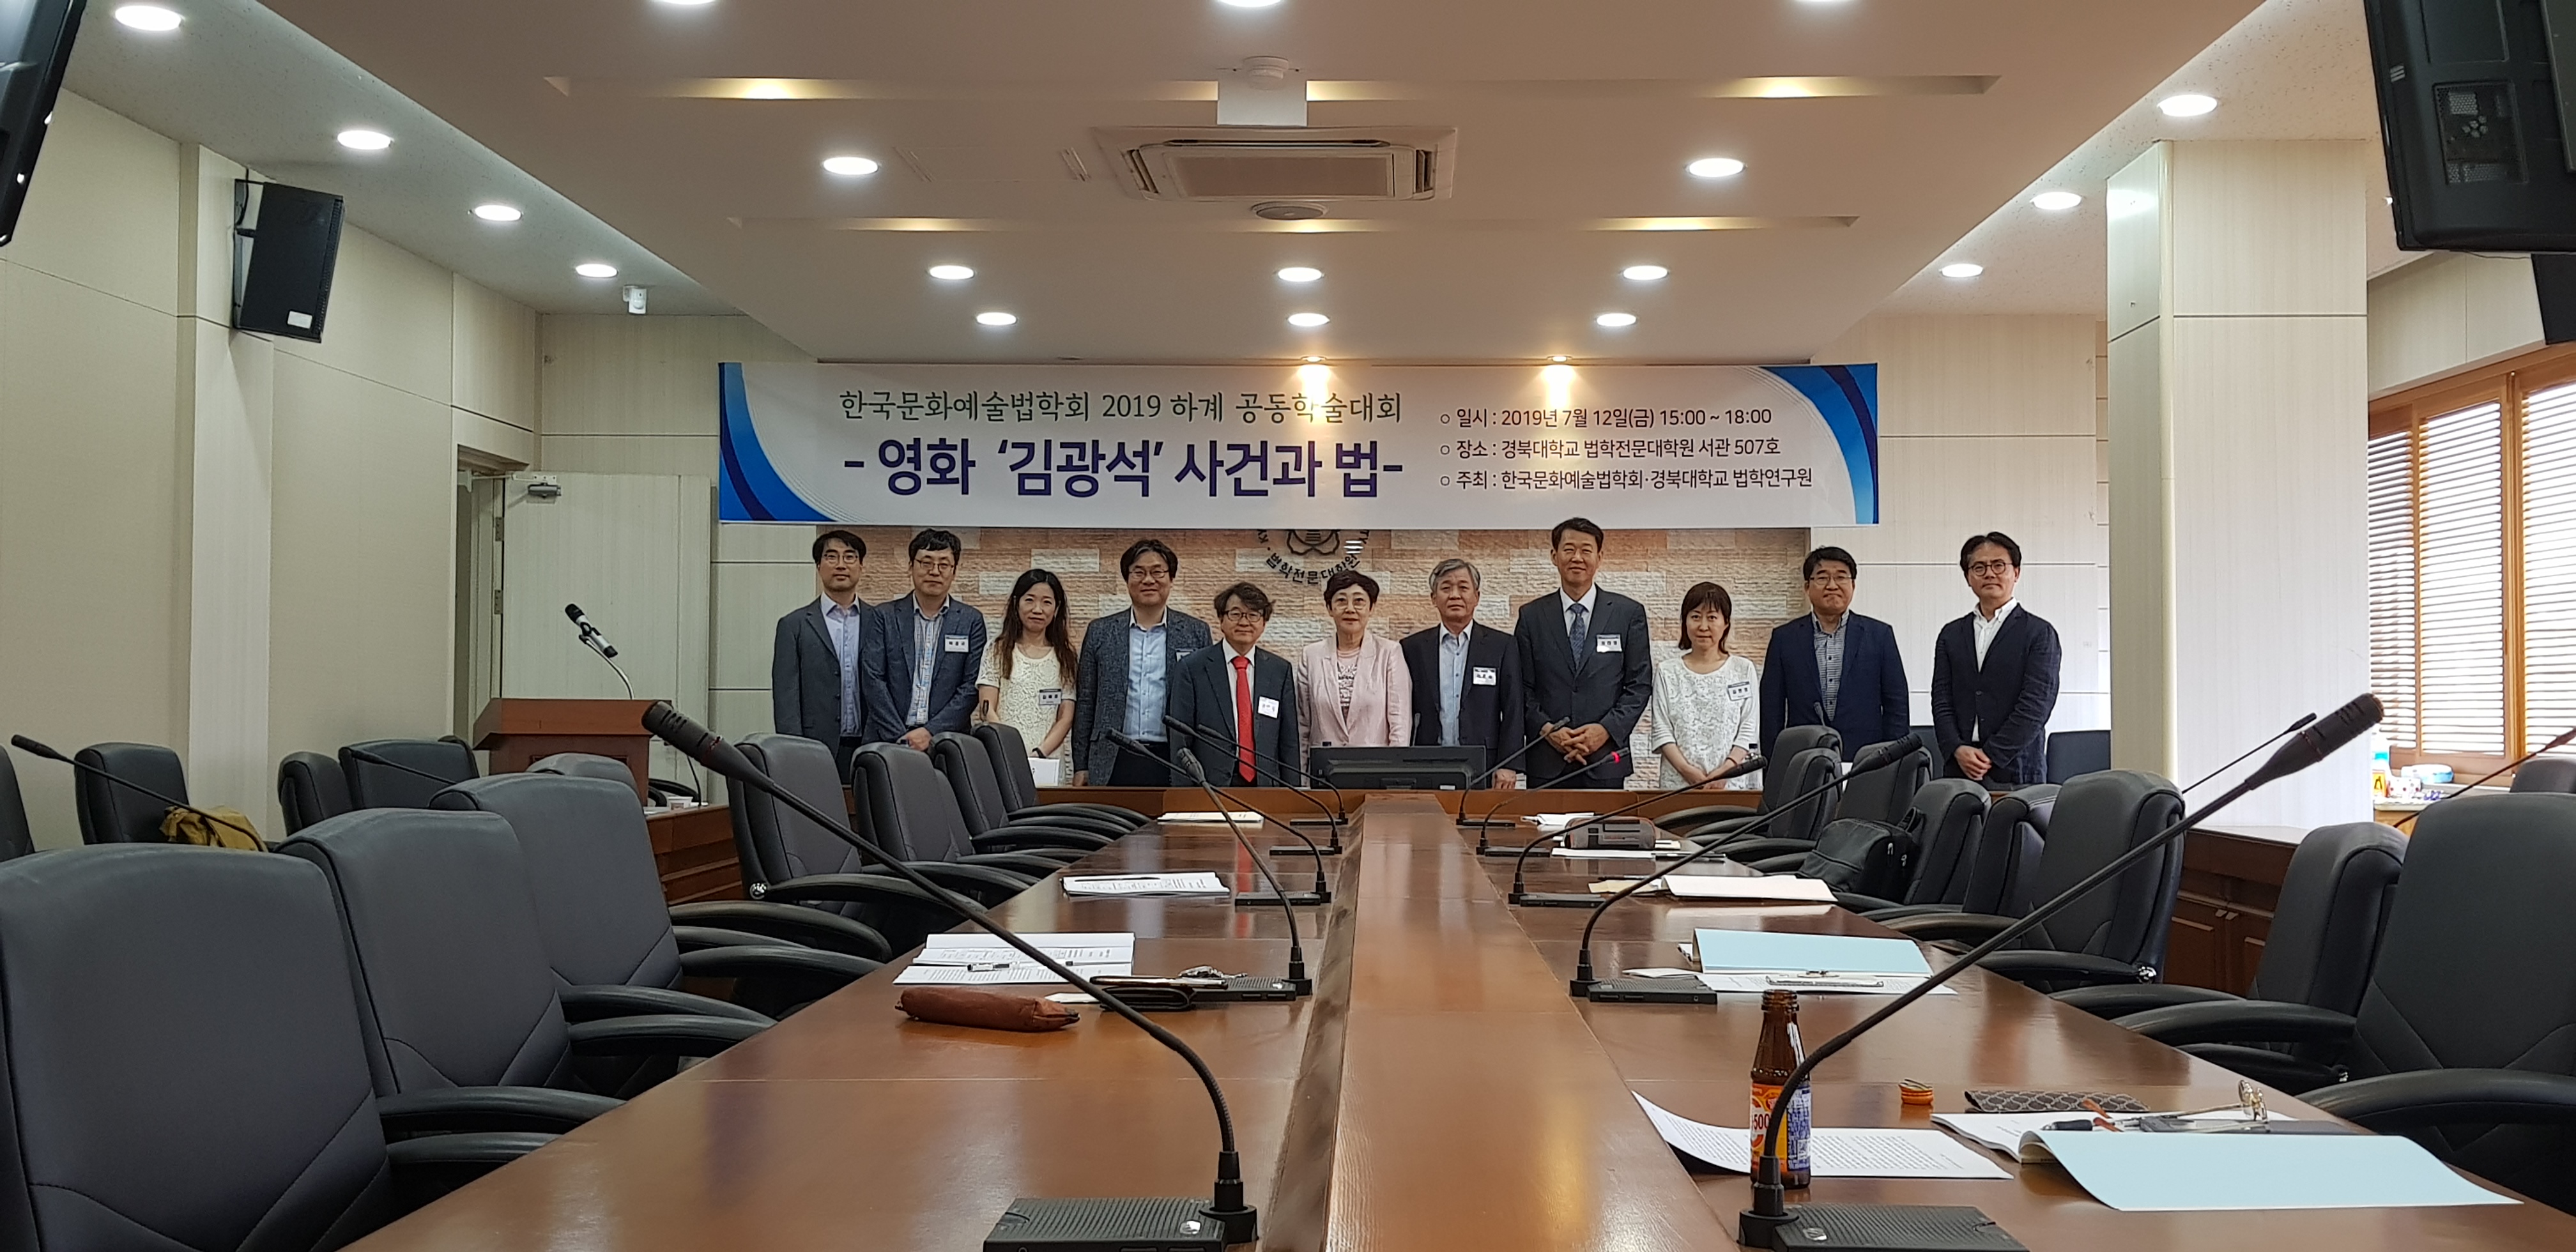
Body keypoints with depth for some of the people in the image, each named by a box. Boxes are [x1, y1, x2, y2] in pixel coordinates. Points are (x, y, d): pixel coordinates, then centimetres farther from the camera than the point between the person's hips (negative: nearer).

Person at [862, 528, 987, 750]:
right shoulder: (884, 616, 9)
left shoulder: (971, 621, 9)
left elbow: (971, 688, 3)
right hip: (887, 740, 0)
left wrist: (931, 732, -7)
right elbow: (874, 681, 3)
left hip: (946, 740, 0)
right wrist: (900, 736, -7)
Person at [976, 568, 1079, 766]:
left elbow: (1066, 719, 6)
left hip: (1049, 760, 1)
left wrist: (1040, 753, -11)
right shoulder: (997, 653, 10)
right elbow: (987, 712, 2)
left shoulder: (1065, 659, 12)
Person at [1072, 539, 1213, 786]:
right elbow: (1085, 703, 11)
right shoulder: (1100, 632, 10)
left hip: (1175, 765, 0)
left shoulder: (1196, 633, 8)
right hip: (1115, 764, 1)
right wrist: (1081, 767, 6)